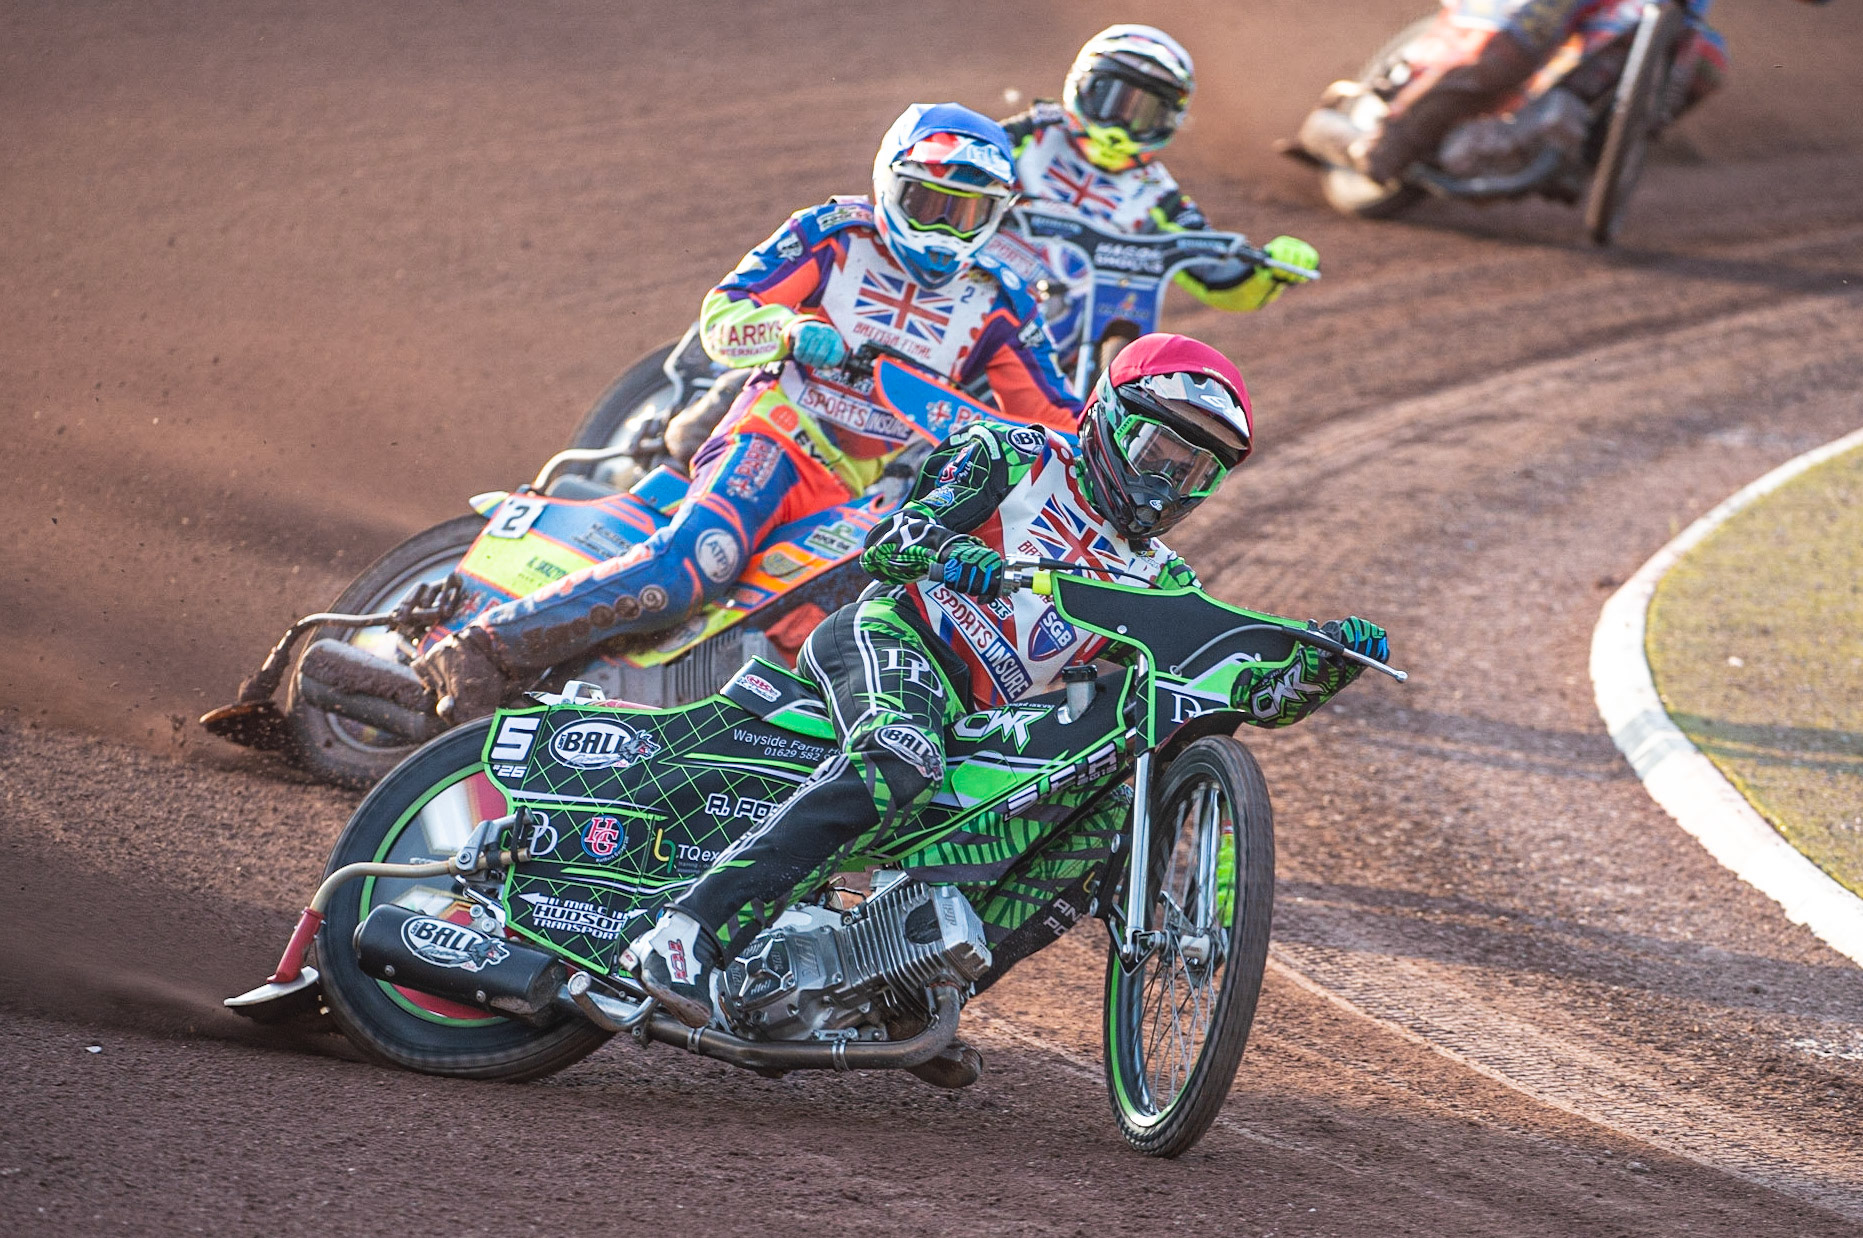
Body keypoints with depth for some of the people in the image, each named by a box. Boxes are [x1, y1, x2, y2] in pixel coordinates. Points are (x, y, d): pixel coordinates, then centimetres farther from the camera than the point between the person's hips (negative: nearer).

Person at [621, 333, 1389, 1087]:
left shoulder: (1160, 583, 21)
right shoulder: (1016, 458, 7)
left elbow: (1248, 689, 14)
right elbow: (887, 536, -4)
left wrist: (1325, 665, -7)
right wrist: (946, 551, -26)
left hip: (982, 729, 7)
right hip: (891, 636, -7)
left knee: (1107, 828, -10)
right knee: (900, 763, -37)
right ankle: (683, 940, -47)